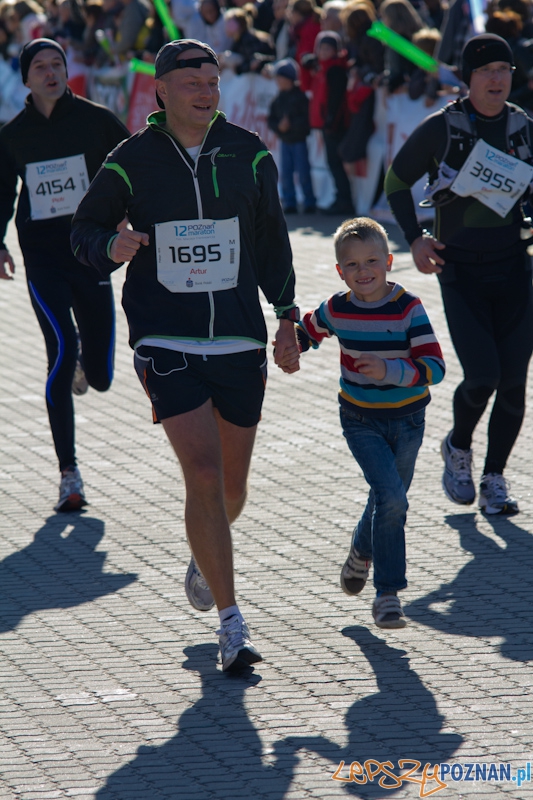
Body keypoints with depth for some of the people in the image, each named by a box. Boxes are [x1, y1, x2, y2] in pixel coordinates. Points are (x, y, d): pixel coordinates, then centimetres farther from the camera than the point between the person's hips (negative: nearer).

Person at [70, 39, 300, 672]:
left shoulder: (248, 156, 4)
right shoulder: (133, 160, -3)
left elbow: (271, 243, 15)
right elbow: (84, 227, 8)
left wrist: (286, 319, 12)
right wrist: (111, 246, -15)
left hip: (240, 343, 3)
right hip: (165, 341, -3)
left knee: (231, 486, 10)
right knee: (203, 472, -15)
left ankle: (204, 560, 45)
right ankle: (231, 623, -9)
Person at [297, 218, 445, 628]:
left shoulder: (408, 309, -15)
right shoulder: (336, 310, -7)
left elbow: (434, 367, -22)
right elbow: (308, 330, 18)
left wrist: (390, 370, -35)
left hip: (406, 420, 1)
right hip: (361, 421, -1)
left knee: (389, 501, 16)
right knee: (391, 498, -18)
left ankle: (362, 553, 48)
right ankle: (388, 594, -12)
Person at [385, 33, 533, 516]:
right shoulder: (441, 128, -6)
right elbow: (397, 181, 6)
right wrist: (414, 238, -5)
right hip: (460, 269, -3)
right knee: (482, 374, -13)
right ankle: (458, 448, 17)